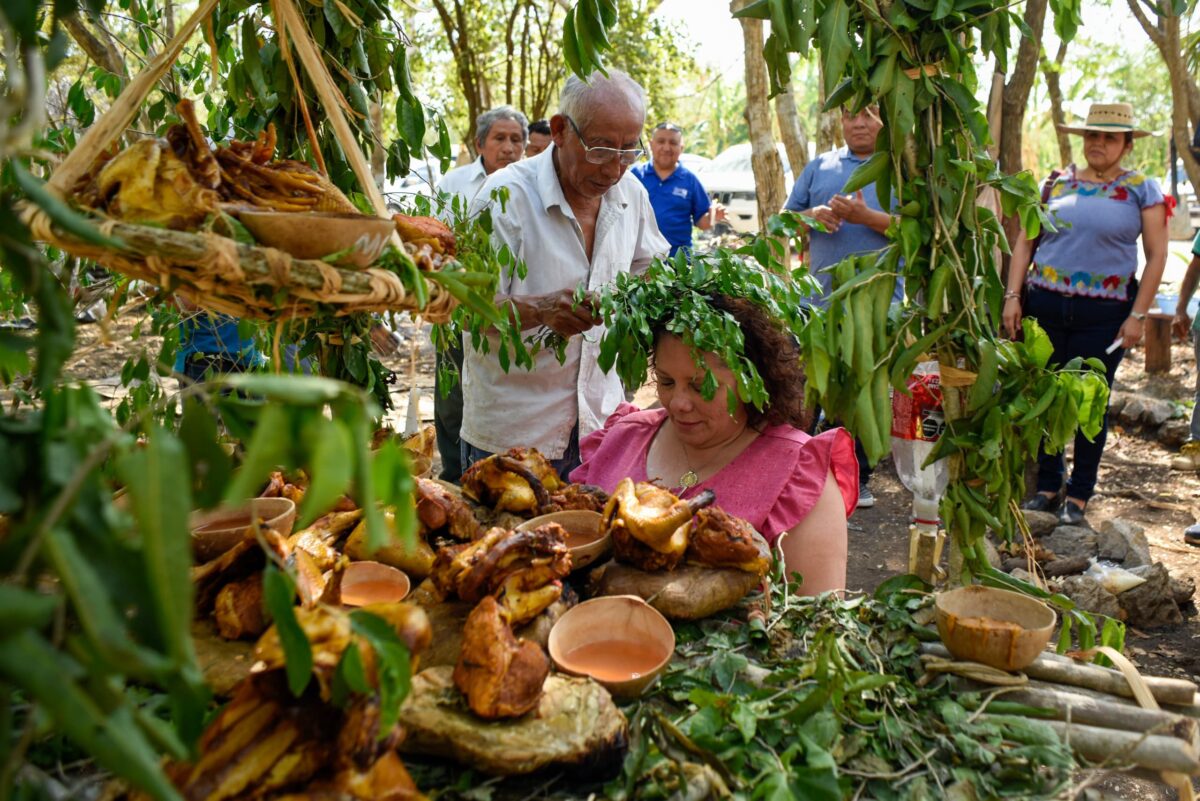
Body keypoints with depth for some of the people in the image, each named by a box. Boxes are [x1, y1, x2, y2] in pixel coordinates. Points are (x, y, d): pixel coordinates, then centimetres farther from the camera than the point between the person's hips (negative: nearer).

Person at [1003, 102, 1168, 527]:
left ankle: (1078, 497, 15)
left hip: (1104, 313, -2)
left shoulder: (1142, 189, 3)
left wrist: (1138, 315, -6)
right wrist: (1012, 296, -1)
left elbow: (1157, 255, 1)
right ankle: (1048, 486, 20)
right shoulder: (1057, 183, 9)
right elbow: (1025, 241, 9)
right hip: (1045, 305, 2)